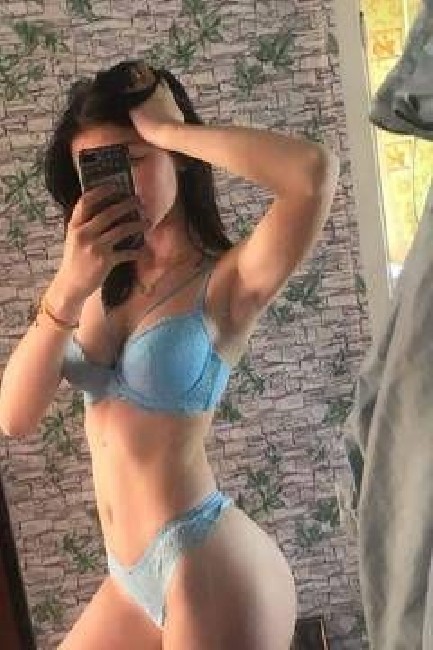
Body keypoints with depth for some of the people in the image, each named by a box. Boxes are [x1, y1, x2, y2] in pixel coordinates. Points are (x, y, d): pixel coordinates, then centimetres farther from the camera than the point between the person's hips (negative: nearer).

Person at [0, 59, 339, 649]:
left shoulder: (229, 282, -12)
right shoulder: (103, 281, 6)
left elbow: (316, 171, -32)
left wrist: (166, 129, -20)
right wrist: (67, 289, -17)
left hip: (209, 570, -6)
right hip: (132, 577, 7)